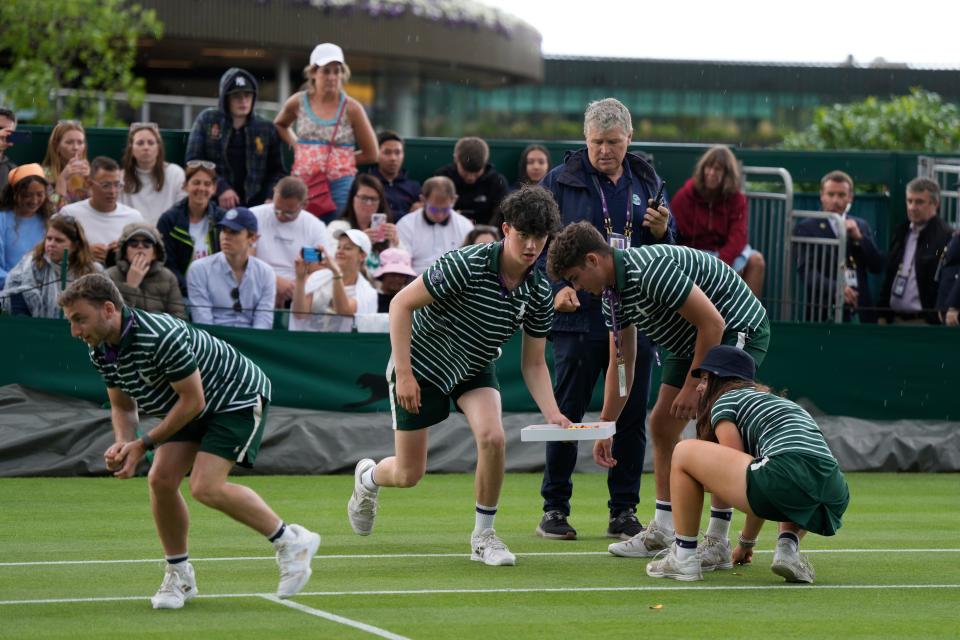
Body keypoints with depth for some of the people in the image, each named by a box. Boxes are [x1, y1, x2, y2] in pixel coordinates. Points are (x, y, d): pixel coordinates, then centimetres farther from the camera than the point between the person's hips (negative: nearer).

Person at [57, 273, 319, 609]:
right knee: (160, 479, -6)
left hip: (238, 396, -9)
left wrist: (144, 444, -22)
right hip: (192, 407, 9)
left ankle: (291, 541, -5)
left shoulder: (161, 337, -34)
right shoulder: (101, 351, -6)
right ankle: (178, 576, 10)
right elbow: (122, 406, 8)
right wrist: (123, 445, -14)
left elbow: (192, 401, -27)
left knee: (206, 487, -21)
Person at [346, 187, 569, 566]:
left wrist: (552, 414, -21)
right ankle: (368, 477, 40)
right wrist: (404, 374, -26)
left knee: (492, 437, -26)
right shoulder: (466, 264, -29)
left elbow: (533, 363, -5)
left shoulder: (539, 293, -13)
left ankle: (483, 535, -6)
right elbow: (401, 304, -23)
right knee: (409, 475, 1)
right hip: (421, 365, -4)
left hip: (474, 370, 4)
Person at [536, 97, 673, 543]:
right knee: (566, 413, 0)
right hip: (578, 316, -3)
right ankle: (554, 509, 9)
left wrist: (661, 233, -5)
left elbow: (668, 252, 18)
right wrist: (555, 287, -12)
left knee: (632, 417, 5)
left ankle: (624, 511, 13)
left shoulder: (647, 183, 12)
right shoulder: (561, 181, 1)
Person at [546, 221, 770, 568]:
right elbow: (620, 363, 10)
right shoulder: (612, 293, 0)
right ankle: (663, 531, 19)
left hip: (738, 329, -10)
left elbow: (712, 322, -28)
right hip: (692, 342, 10)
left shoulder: (650, 270, -30)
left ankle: (718, 542, -14)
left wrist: (692, 386, -21)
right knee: (661, 425, 9)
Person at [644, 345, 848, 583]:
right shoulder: (779, 401, 38)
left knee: (684, 452, 10)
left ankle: (683, 559, 12)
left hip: (789, 480, -7)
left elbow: (738, 467, 10)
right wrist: (748, 541, 45)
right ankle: (788, 544, 11)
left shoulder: (725, 400, 16)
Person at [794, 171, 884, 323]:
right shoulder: (807, 228, 2)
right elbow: (806, 271, -9)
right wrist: (835, 288, -26)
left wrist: (859, 237, -4)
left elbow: (877, 267, 10)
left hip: (860, 310, 4)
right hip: (825, 312, -4)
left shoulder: (861, 226, 17)